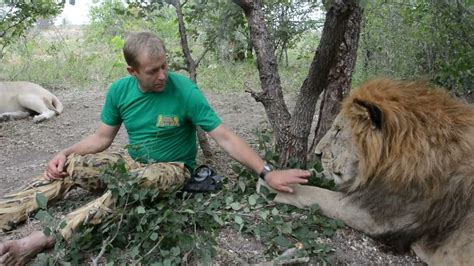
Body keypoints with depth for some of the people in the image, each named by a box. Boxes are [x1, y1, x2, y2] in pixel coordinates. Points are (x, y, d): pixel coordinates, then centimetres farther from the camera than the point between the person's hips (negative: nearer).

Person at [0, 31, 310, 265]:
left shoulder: (184, 90, -21)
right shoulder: (120, 90, -7)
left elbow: (225, 138, -21)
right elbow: (101, 138, 5)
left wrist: (267, 173, -28)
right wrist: (65, 153, -12)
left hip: (172, 169, -5)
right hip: (133, 161, 6)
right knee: (66, 168, -11)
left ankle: (42, 240, -35)